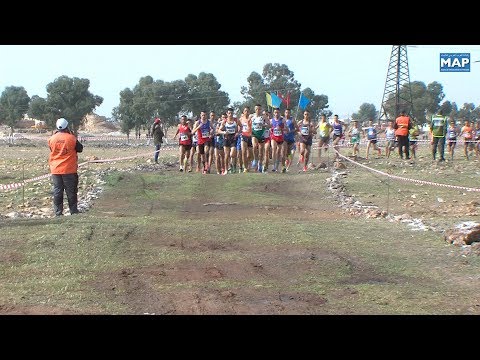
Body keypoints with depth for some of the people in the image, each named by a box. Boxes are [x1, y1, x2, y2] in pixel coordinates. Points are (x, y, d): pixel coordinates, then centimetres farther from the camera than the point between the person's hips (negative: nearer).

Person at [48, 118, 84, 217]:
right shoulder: (71, 138, -10)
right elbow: (80, 149, 3)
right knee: (71, 191, 6)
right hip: (69, 170, -2)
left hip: (55, 170, 2)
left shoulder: (52, 139, -3)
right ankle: (73, 210, 10)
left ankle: (58, 212, 7)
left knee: (57, 191, 7)